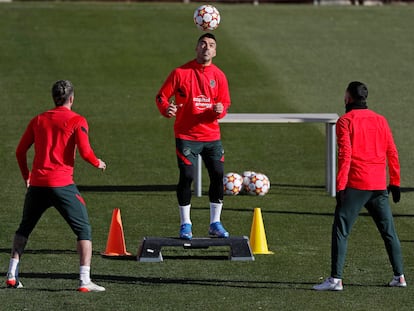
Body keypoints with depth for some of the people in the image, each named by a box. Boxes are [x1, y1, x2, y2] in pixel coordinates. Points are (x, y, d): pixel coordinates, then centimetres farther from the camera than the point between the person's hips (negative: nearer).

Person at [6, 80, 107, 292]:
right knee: (83, 230, 4)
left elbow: (20, 151, 14)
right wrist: (98, 163, 10)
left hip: (37, 184, 4)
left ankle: (12, 275, 15)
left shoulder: (38, 120, 13)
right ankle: (85, 280, -8)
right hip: (62, 184, -4)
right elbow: (85, 152, -11)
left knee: (24, 228, 22)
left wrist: (26, 176, 28)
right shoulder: (77, 121, -1)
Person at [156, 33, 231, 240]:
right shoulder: (180, 73, -4)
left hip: (211, 135, 3)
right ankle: (185, 224, 4)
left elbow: (225, 104, 9)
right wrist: (167, 109, -21)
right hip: (186, 135, -3)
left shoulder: (218, 76, 5)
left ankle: (215, 223, 11)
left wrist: (220, 110, -14)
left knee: (218, 175, -1)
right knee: (187, 176, -8)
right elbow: (161, 97, 0)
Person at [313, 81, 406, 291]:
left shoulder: (345, 121, -3)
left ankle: (335, 279, -12)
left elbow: (345, 155, -12)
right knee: (389, 231, 14)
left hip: (355, 186, -5)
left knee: (341, 231, -4)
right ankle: (399, 276, 16)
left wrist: (340, 186, -13)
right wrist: (395, 182, 16)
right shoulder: (380, 120, 12)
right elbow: (392, 153, 10)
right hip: (379, 186, 5)